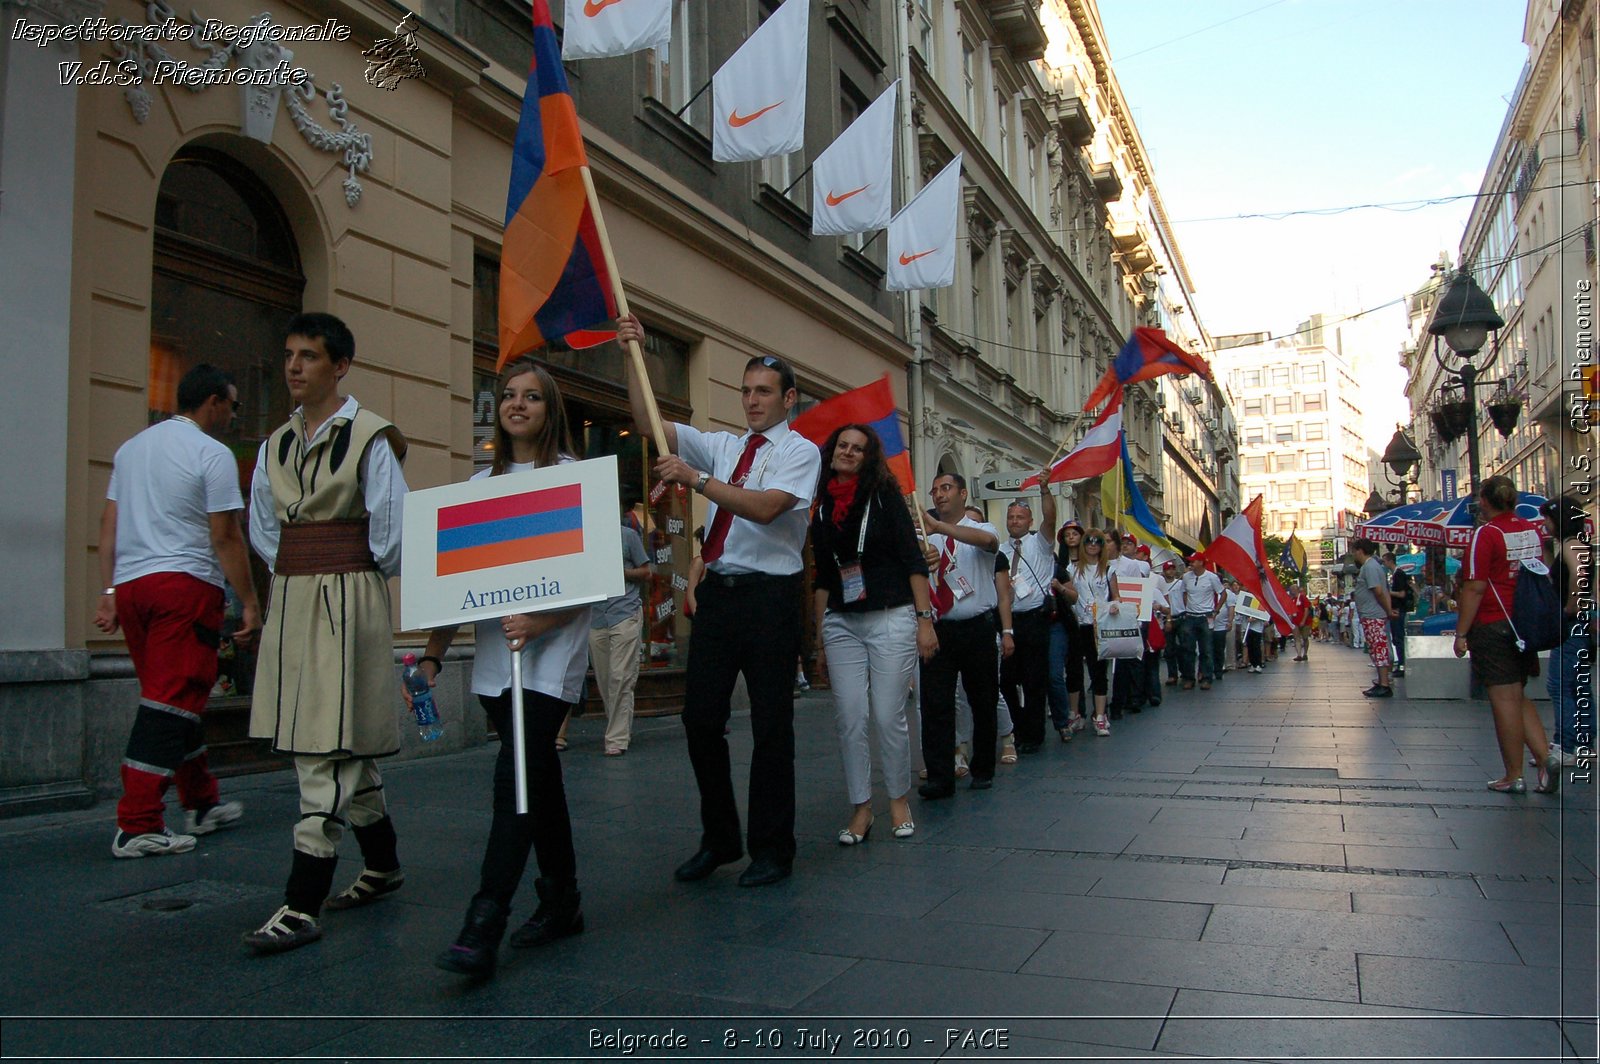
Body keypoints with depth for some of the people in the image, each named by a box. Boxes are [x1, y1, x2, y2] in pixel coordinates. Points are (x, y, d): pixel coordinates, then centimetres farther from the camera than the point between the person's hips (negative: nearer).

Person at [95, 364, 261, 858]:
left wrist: (108, 591, 18)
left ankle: (202, 803, 26)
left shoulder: (131, 447, 17)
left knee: (178, 699, 16)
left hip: (130, 585, 8)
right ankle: (138, 826, -5)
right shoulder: (212, 454, -6)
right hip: (186, 583, -8)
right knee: (172, 703, -4)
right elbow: (225, 538, -10)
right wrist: (250, 604, -6)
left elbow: (108, 523, 16)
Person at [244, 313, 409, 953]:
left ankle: (303, 907, -3)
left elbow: (392, 530, -9)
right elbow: (263, 528, 21)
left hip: (349, 601, -7)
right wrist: (296, 569, 10)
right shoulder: (276, 445, 13)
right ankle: (382, 867, 31)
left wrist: (353, 577, 4)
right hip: (289, 602, 7)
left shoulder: (370, 437, -8)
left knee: (330, 749, -7)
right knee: (345, 752, 15)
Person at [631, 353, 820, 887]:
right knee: (701, 718, 6)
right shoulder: (722, 446, 14)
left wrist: (695, 478, -25)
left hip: (769, 597, -5)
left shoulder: (801, 452, -1)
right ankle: (718, 838, 22)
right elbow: (647, 422, 10)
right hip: (717, 590, 5)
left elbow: (766, 508, -19)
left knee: (771, 724, 2)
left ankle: (772, 848, 15)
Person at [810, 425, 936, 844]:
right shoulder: (822, 511, 11)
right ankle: (861, 808, 11)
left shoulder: (884, 498, 0)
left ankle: (899, 801, 16)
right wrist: (820, 640, 14)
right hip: (841, 625, 4)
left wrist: (925, 620, -9)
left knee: (888, 716, -3)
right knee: (849, 719, 0)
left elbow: (914, 561, -3)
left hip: (891, 620, -4)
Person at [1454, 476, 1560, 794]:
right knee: (1517, 697, 18)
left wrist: (1461, 633, -10)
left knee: (1504, 699, -1)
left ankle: (1513, 777, 5)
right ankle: (1545, 757, 2)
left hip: (1493, 626, -7)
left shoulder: (1485, 534, -13)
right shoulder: (1532, 530, 8)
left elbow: (1475, 589, -16)